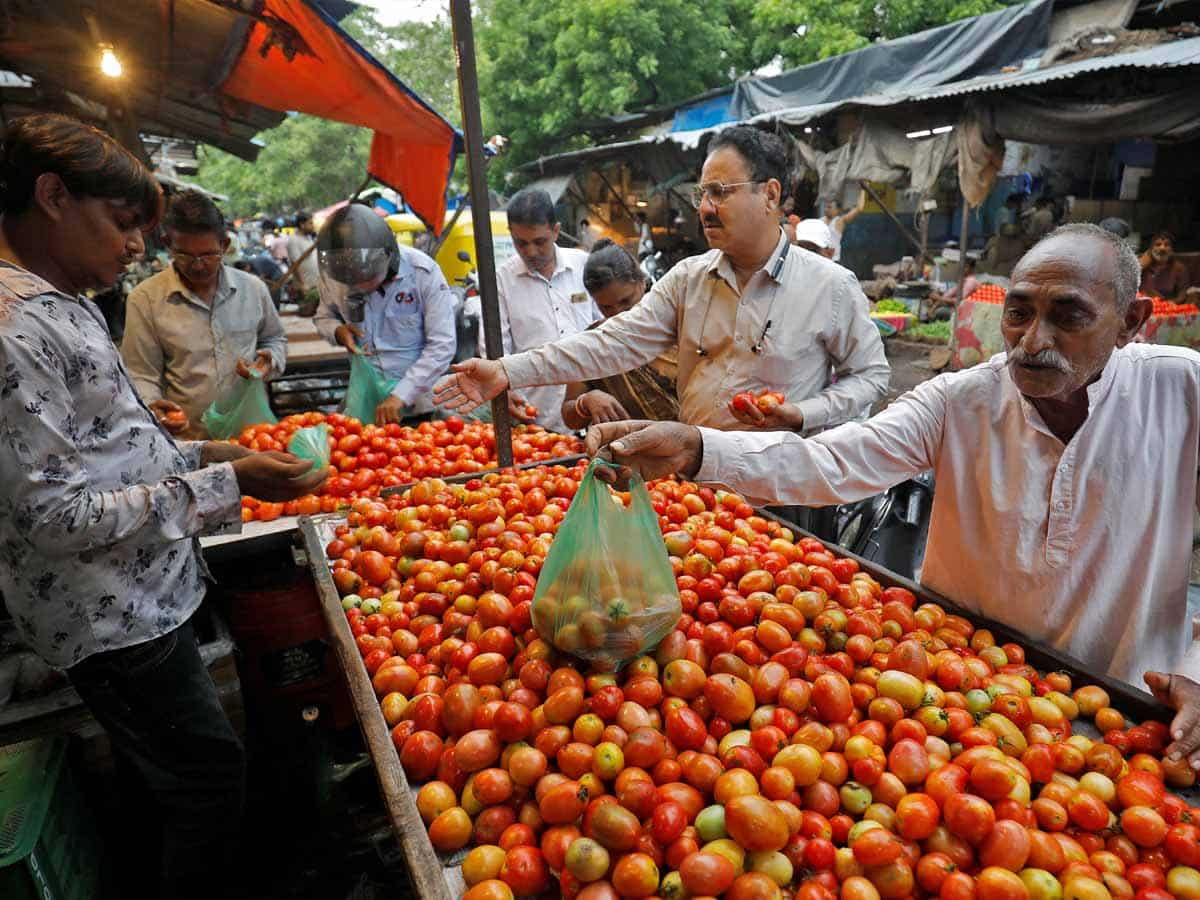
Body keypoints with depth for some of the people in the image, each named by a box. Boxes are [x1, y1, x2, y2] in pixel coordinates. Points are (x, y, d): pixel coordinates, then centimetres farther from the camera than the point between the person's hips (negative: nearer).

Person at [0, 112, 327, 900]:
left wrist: (201, 454, 6)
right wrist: (225, 483, -25)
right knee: (211, 774, 6)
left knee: (157, 771, 25)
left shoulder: (63, 306, 8)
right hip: (111, 620, -10)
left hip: (139, 594, 10)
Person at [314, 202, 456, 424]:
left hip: (420, 401, -3)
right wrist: (338, 331, -12)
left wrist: (400, 396, -24)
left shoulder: (423, 273, -18)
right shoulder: (334, 275, -8)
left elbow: (442, 346, -19)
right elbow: (323, 316, 12)